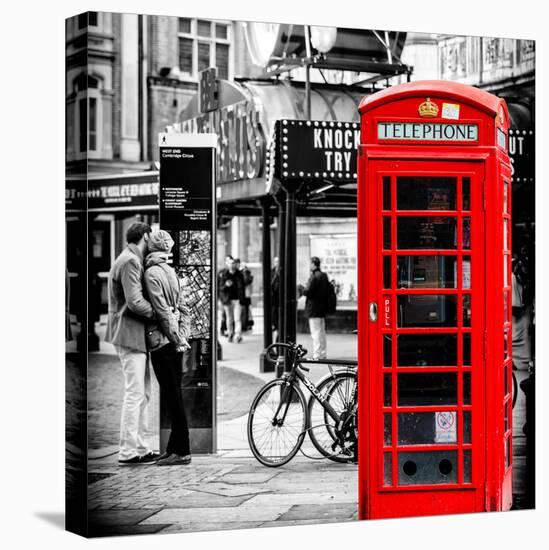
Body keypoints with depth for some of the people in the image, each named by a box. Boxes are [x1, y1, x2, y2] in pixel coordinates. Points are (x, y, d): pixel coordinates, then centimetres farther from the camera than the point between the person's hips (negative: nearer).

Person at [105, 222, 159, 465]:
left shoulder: (133, 260, 18)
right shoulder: (130, 261, -14)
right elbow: (135, 302, -22)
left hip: (135, 335, 11)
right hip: (129, 333, -11)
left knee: (142, 393, 13)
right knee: (134, 393, -8)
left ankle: (141, 447, 19)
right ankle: (127, 452, -4)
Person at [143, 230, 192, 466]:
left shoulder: (152, 273, -12)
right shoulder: (170, 271, 14)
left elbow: (162, 311, -16)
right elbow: (184, 310, 14)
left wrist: (177, 339, -10)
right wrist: (182, 336, 9)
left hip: (161, 341, -8)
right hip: (174, 342, 8)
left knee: (173, 396, -6)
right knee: (174, 396, 11)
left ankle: (182, 451, -3)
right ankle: (174, 447, 17)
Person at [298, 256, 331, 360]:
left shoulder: (314, 277, -17)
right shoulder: (324, 276, 12)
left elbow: (308, 292, -21)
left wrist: (300, 288, -1)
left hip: (314, 309, -9)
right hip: (322, 308, 9)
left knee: (316, 333, -6)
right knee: (322, 332, 15)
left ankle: (317, 355, -6)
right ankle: (322, 354, 21)